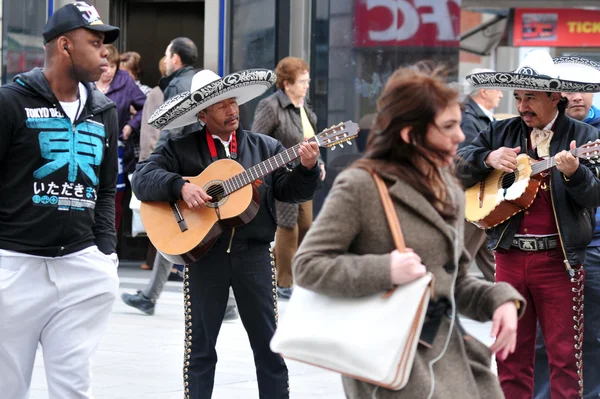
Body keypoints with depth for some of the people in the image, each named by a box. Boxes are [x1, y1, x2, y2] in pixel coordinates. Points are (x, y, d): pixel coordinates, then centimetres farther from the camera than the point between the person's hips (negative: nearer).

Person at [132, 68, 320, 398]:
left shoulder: (265, 147, 11)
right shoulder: (181, 149, 4)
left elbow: (290, 191, 4)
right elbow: (143, 178, -7)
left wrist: (306, 168, -16)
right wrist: (181, 187, -22)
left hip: (253, 252, 2)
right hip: (203, 250, -1)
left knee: (270, 346, 5)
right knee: (200, 347, 6)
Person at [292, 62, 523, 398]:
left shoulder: (450, 192, 14)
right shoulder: (361, 186, -10)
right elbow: (307, 265, -10)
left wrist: (499, 299, 1)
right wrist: (384, 270, -20)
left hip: (449, 354, 8)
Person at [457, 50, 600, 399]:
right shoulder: (501, 133, 10)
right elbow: (457, 168, 8)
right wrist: (488, 158, -9)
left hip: (558, 260, -4)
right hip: (510, 255, 4)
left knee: (564, 354, 1)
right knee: (511, 353, 10)